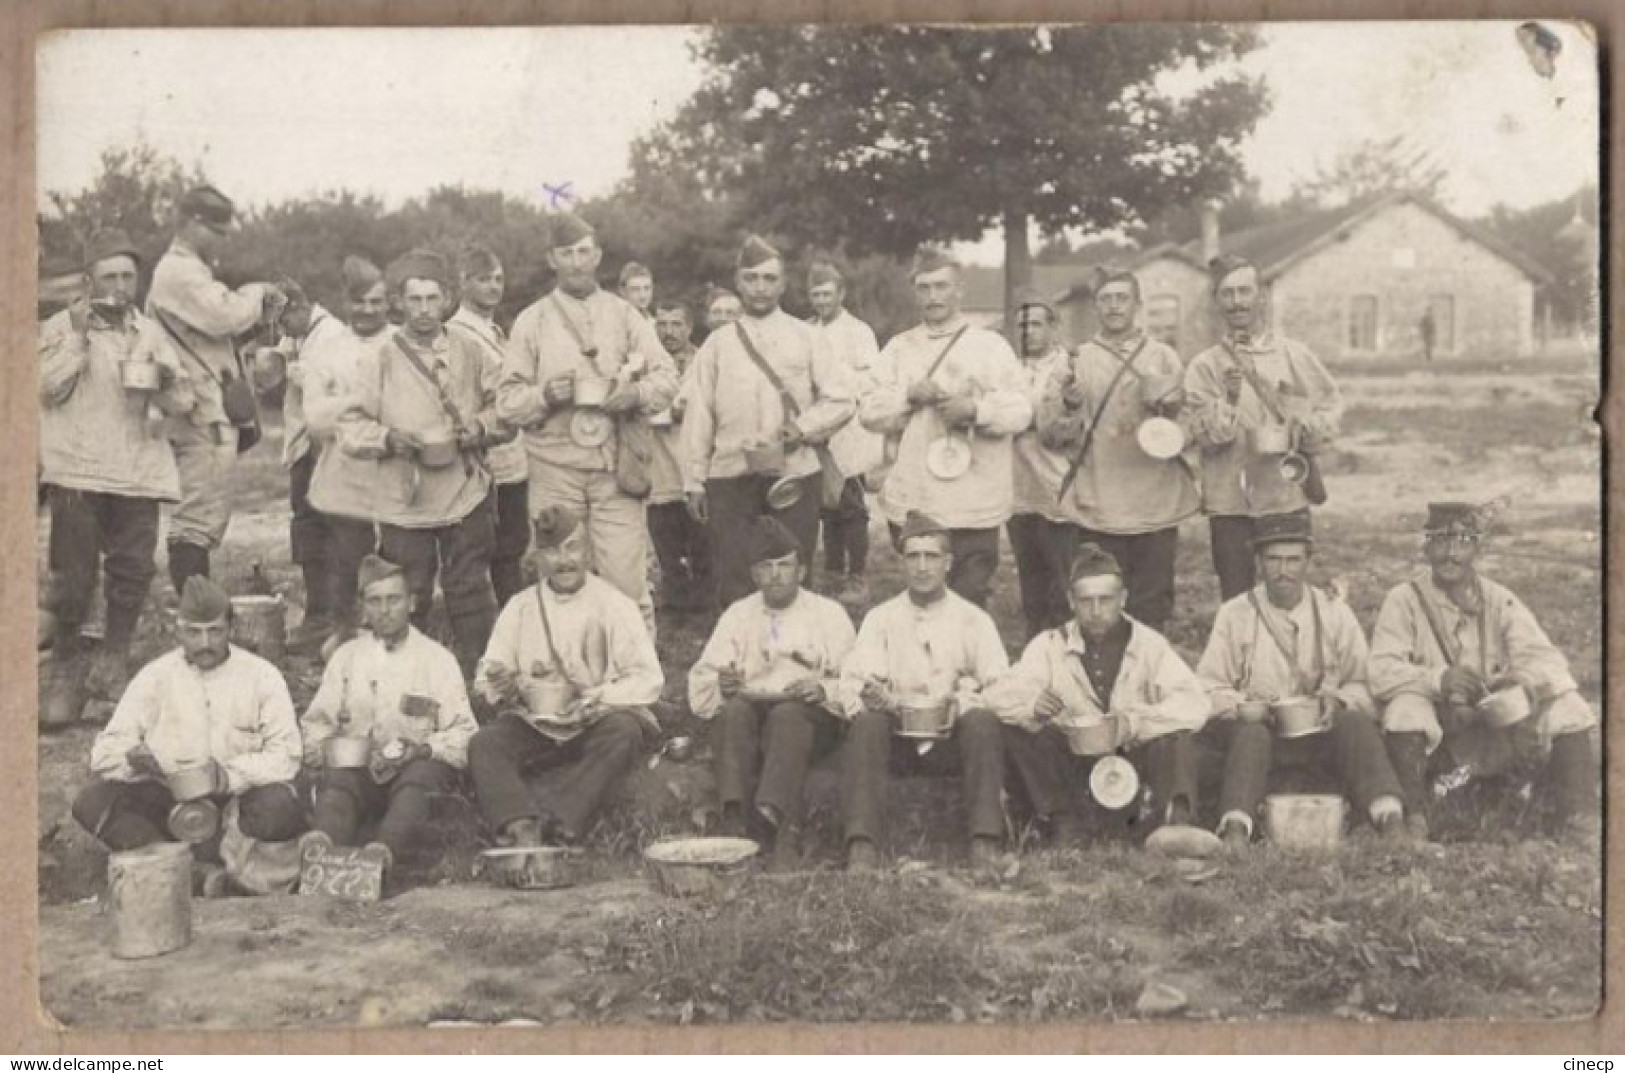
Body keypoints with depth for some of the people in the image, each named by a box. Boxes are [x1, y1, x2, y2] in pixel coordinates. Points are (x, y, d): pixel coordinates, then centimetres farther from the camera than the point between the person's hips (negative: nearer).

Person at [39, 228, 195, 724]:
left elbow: (182, 404, 11)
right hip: (77, 471, -3)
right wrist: (78, 336, -14)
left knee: (134, 570, -1)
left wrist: (168, 382, -11)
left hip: (138, 472, 3)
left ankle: (113, 663, 14)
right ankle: (65, 668, 13)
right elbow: (48, 387, -10)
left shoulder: (150, 333, 13)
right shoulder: (61, 327, 4)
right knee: (74, 575, -2)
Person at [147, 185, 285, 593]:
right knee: (201, 517, -10)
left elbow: (219, 324, 21)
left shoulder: (187, 270, 22)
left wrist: (260, 311, 6)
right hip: (206, 415, -11)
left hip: (210, 413, 11)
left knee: (200, 517, 14)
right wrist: (255, 293, -4)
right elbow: (225, 316, -22)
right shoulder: (180, 272, -12)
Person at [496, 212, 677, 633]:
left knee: (627, 581, -5)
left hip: (616, 467, 0)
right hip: (554, 470, 0)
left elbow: (667, 377, 7)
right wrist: (545, 394, -16)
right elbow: (507, 401, 4)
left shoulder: (624, 314, 12)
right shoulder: (531, 321, 9)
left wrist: (635, 393, -13)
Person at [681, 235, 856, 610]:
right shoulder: (717, 344, 10)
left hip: (795, 475, 0)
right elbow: (698, 414, 8)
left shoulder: (805, 338, 9)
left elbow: (842, 398, 6)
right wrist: (694, 481, 3)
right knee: (734, 585, -3)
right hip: (730, 477, 0)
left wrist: (803, 428, -10)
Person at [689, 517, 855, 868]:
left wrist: (823, 690, -16)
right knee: (734, 709, -32)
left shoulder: (829, 614, 15)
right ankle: (736, 814, -46)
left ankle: (771, 812, -52)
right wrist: (721, 686, -13)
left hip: (809, 715, -2)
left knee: (788, 715, -36)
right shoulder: (737, 615, 20)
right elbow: (699, 685, 10)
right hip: (749, 712, 2)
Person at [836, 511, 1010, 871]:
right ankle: (861, 849, -38)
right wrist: (881, 699, -25)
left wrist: (964, 703, -24)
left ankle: (985, 846, -35)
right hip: (897, 741, 1)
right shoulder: (881, 618, 10)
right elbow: (852, 686, -2)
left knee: (983, 721, -31)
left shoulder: (973, 620, 8)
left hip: (953, 741, 0)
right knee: (866, 724, -30)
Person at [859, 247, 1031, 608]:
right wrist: (909, 396, -11)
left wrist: (974, 409, -18)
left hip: (974, 508, -3)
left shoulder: (991, 345, 5)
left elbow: (1020, 412, -1)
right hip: (911, 503, 3)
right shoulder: (898, 348, 13)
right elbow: (869, 413, 6)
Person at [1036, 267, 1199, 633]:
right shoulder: (1077, 361, 8)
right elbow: (1048, 430, 2)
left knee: (1151, 613, 5)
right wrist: (1069, 407, -17)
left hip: (1156, 507, 1)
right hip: (1098, 508, -1)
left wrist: (1172, 410, -11)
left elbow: (1193, 430, 8)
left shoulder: (1164, 357, 11)